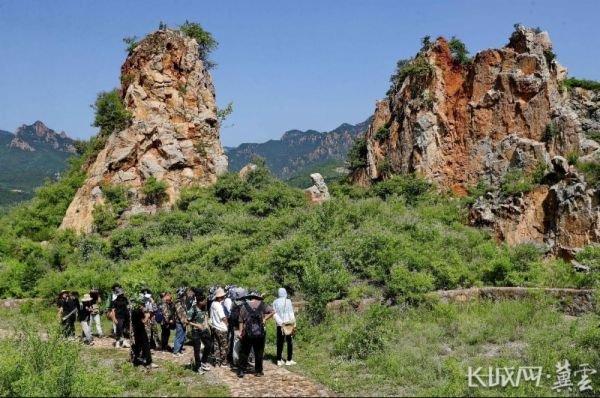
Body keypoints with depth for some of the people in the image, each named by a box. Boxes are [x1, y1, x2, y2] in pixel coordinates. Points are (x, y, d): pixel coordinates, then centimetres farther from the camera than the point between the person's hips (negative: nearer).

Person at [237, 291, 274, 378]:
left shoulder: (244, 306, 0)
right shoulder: (262, 305, 2)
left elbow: (241, 321, -1)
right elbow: (272, 312, 2)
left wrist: (240, 332, 2)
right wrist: (265, 319, 6)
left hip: (248, 333, 0)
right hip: (260, 333, 0)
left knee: (244, 353, 9)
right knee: (259, 353, 11)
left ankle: (240, 371, 9)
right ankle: (258, 371, 16)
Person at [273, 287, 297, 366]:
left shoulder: (275, 302, 2)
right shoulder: (288, 301, -6)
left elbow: (275, 314, -6)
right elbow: (291, 313, -8)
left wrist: (281, 322, -10)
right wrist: (294, 324, -4)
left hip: (280, 325, 3)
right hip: (288, 324, -3)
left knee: (280, 342, 8)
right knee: (289, 342, 6)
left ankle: (279, 360, 9)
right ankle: (289, 360, 6)